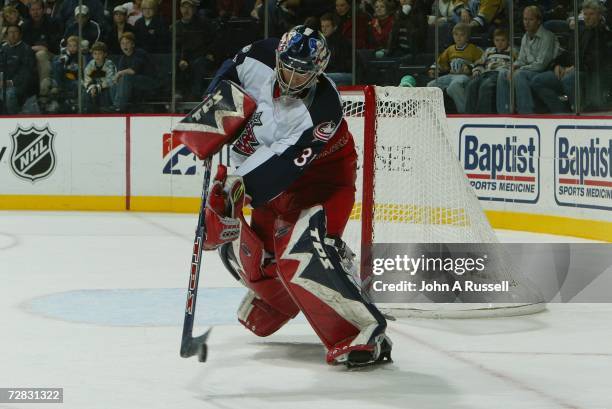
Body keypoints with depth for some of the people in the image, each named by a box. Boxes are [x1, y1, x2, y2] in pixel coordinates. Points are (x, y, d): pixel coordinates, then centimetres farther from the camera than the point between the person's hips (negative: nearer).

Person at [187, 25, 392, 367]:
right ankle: (274, 304, 42)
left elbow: (284, 164, -39)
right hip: (268, 166, 8)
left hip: (321, 175, -8)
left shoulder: (322, 108, -34)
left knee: (302, 252, -29)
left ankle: (365, 333, -35)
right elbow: (231, 71, 7)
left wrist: (243, 186, -47)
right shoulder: (260, 61, -17)